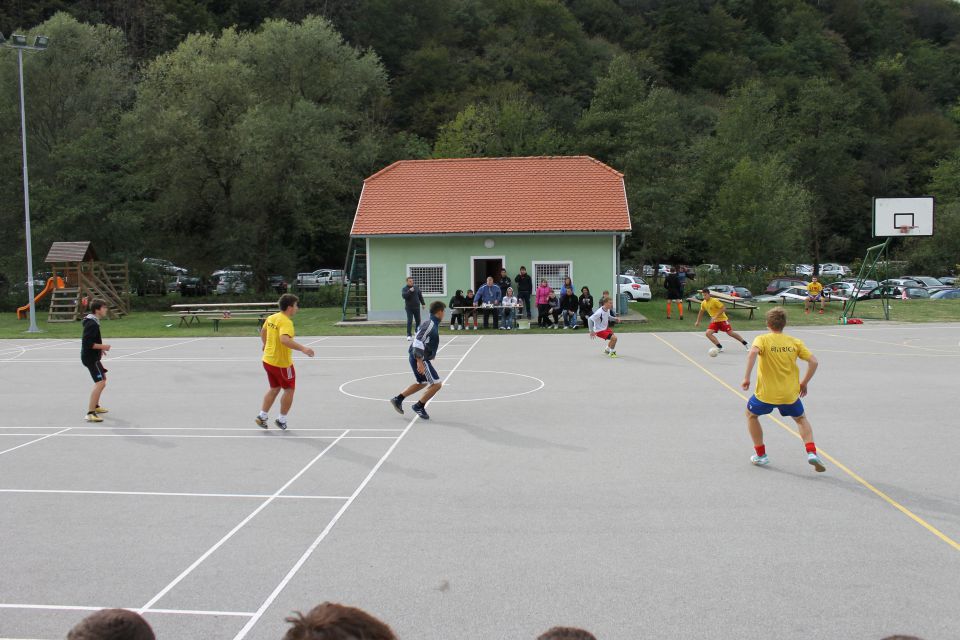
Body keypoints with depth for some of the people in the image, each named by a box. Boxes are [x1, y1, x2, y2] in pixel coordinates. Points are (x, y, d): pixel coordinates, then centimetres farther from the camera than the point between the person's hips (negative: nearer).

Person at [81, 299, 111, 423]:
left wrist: (100, 348, 14)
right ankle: (90, 413, -24)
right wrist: (102, 346, -20)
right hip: (90, 358, -11)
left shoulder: (93, 322, 11)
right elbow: (87, 343, -26)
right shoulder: (92, 324, -21)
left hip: (92, 357, 11)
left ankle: (95, 406, 40)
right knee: (100, 383, -19)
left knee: (103, 378, 27)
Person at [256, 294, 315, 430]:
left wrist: (264, 343, 43)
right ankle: (281, 419, 16)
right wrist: (302, 348, -45)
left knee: (274, 389, 22)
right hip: (282, 363, -8)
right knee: (289, 389, 10)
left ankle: (262, 416, 21)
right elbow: (284, 339, -40)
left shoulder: (271, 318, 4)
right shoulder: (286, 322, -23)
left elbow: (263, 331, 23)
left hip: (268, 360, 8)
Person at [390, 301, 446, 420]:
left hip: (422, 358, 10)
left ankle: (398, 399, 27)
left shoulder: (431, 323, 11)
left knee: (422, 383, 24)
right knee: (437, 384, -5)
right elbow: (418, 341, -27)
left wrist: (428, 357, 30)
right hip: (420, 359, -10)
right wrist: (420, 361, -29)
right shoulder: (430, 324, -19)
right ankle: (419, 406, 5)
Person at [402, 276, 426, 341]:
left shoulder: (416, 287, 8)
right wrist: (409, 291, -29)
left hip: (417, 307, 4)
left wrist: (423, 303, 12)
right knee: (409, 321, -9)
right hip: (409, 307, -4)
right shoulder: (404, 288, -3)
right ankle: (409, 335, -8)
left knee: (418, 320, 10)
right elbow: (404, 296, -20)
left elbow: (420, 296, 14)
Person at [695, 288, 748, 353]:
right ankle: (720, 347, -12)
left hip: (722, 319, -6)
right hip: (714, 321, 6)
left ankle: (745, 343, 12)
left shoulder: (715, 301, -19)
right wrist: (698, 322, 21)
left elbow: (723, 308, -22)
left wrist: (716, 316, -28)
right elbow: (701, 312, 19)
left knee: (730, 333, -7)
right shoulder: (703, 303, 2)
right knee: (708, 333, -14)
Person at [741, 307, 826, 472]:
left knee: (751, 415, 26)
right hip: (790, 394, 2)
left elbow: (753, 353, -27)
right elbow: (813, 361, -2)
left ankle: (760, 455, 24)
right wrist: (804, 383, 9)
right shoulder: (795, 342, 3)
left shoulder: (762, 339, -5)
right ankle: (811, 453, 8)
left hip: (766, 394, -2)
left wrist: (746, 377, -25)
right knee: (801, 419, 28)